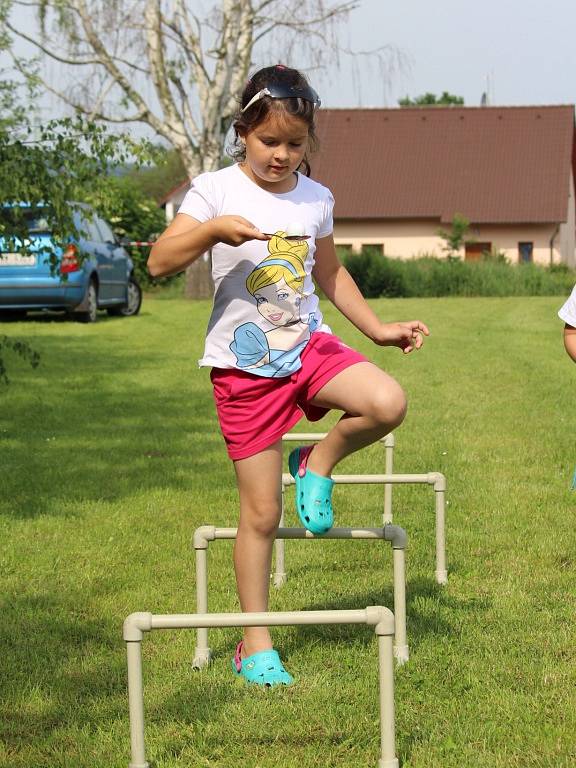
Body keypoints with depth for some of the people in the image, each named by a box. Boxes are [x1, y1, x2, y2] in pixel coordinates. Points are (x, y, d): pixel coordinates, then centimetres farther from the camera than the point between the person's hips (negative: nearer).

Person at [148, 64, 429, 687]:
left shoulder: (316, 199, 7)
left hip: (309, 347, 4)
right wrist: (211, 230, -30)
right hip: (244, 366, -4)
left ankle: (319, 463, 4)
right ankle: (255, 645, 14)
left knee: (387, 403, -27)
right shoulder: (216, 191, -7)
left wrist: (378, 328, 20)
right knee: (261, 512, -1)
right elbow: (159, 263, -15)